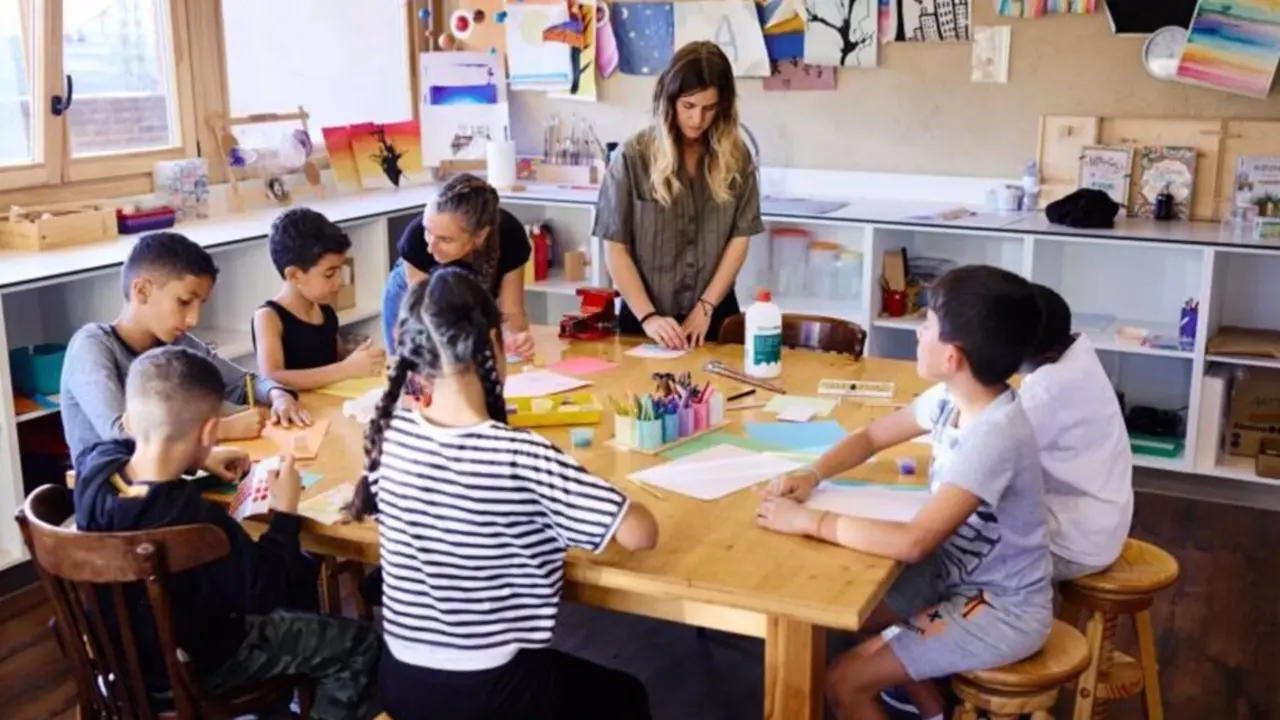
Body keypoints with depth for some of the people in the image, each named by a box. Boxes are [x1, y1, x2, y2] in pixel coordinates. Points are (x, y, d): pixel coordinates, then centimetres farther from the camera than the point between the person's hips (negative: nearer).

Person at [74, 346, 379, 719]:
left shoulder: (96, 465, -17)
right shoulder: (198, 523, -39)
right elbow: (264, 593, -23)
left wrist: (193, 458, 7)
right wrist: (285, 513, -13)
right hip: (186, 666, -8)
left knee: (303, 570, 24)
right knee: (360, 645, 0)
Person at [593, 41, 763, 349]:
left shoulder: (736, 156, -1)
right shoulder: (633, 156, -8)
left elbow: (739, 238, -1)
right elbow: (616, 248, -8)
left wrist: (705, 307, -10)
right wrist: (647, 316, -16)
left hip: (715, 314, 2)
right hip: (645, 316, -1)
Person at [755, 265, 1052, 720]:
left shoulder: (993, 437, -32)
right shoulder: (951, 398, -6)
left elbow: (912, 542, -39)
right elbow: (872, 437, 8)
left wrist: (808, 521, -31)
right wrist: (812, 474, -10)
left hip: (1002, 609, -8)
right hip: (959, 574, 8)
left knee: (845, 681, -12)